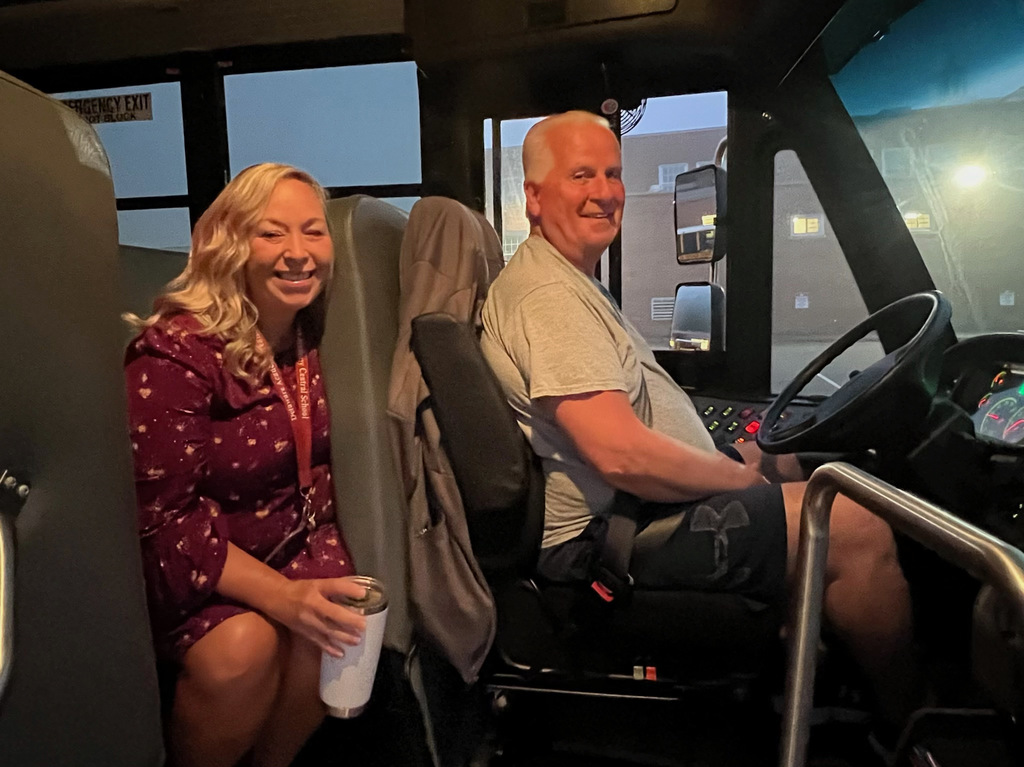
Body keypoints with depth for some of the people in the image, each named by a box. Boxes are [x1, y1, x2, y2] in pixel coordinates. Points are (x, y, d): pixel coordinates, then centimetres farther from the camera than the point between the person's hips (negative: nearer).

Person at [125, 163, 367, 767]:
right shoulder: (174, 354, -18)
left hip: (302, 541, 4)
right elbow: (163, 519, -19)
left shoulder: (318, 337, -1)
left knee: (333, 629, -23)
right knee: (243, 646, -30)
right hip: (198, 569, -4)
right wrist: (282, 596, -31)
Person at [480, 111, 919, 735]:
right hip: (604, 535, -12)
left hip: (634, 504, 12)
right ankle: (906, 720, 13)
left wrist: (727, 459, 7)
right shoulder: (548, 296, -20)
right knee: (859, 529, -15)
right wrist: (740, 478, -13)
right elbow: (624, 456, -29)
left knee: (792, 461, 23)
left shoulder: (574, 283, 16)